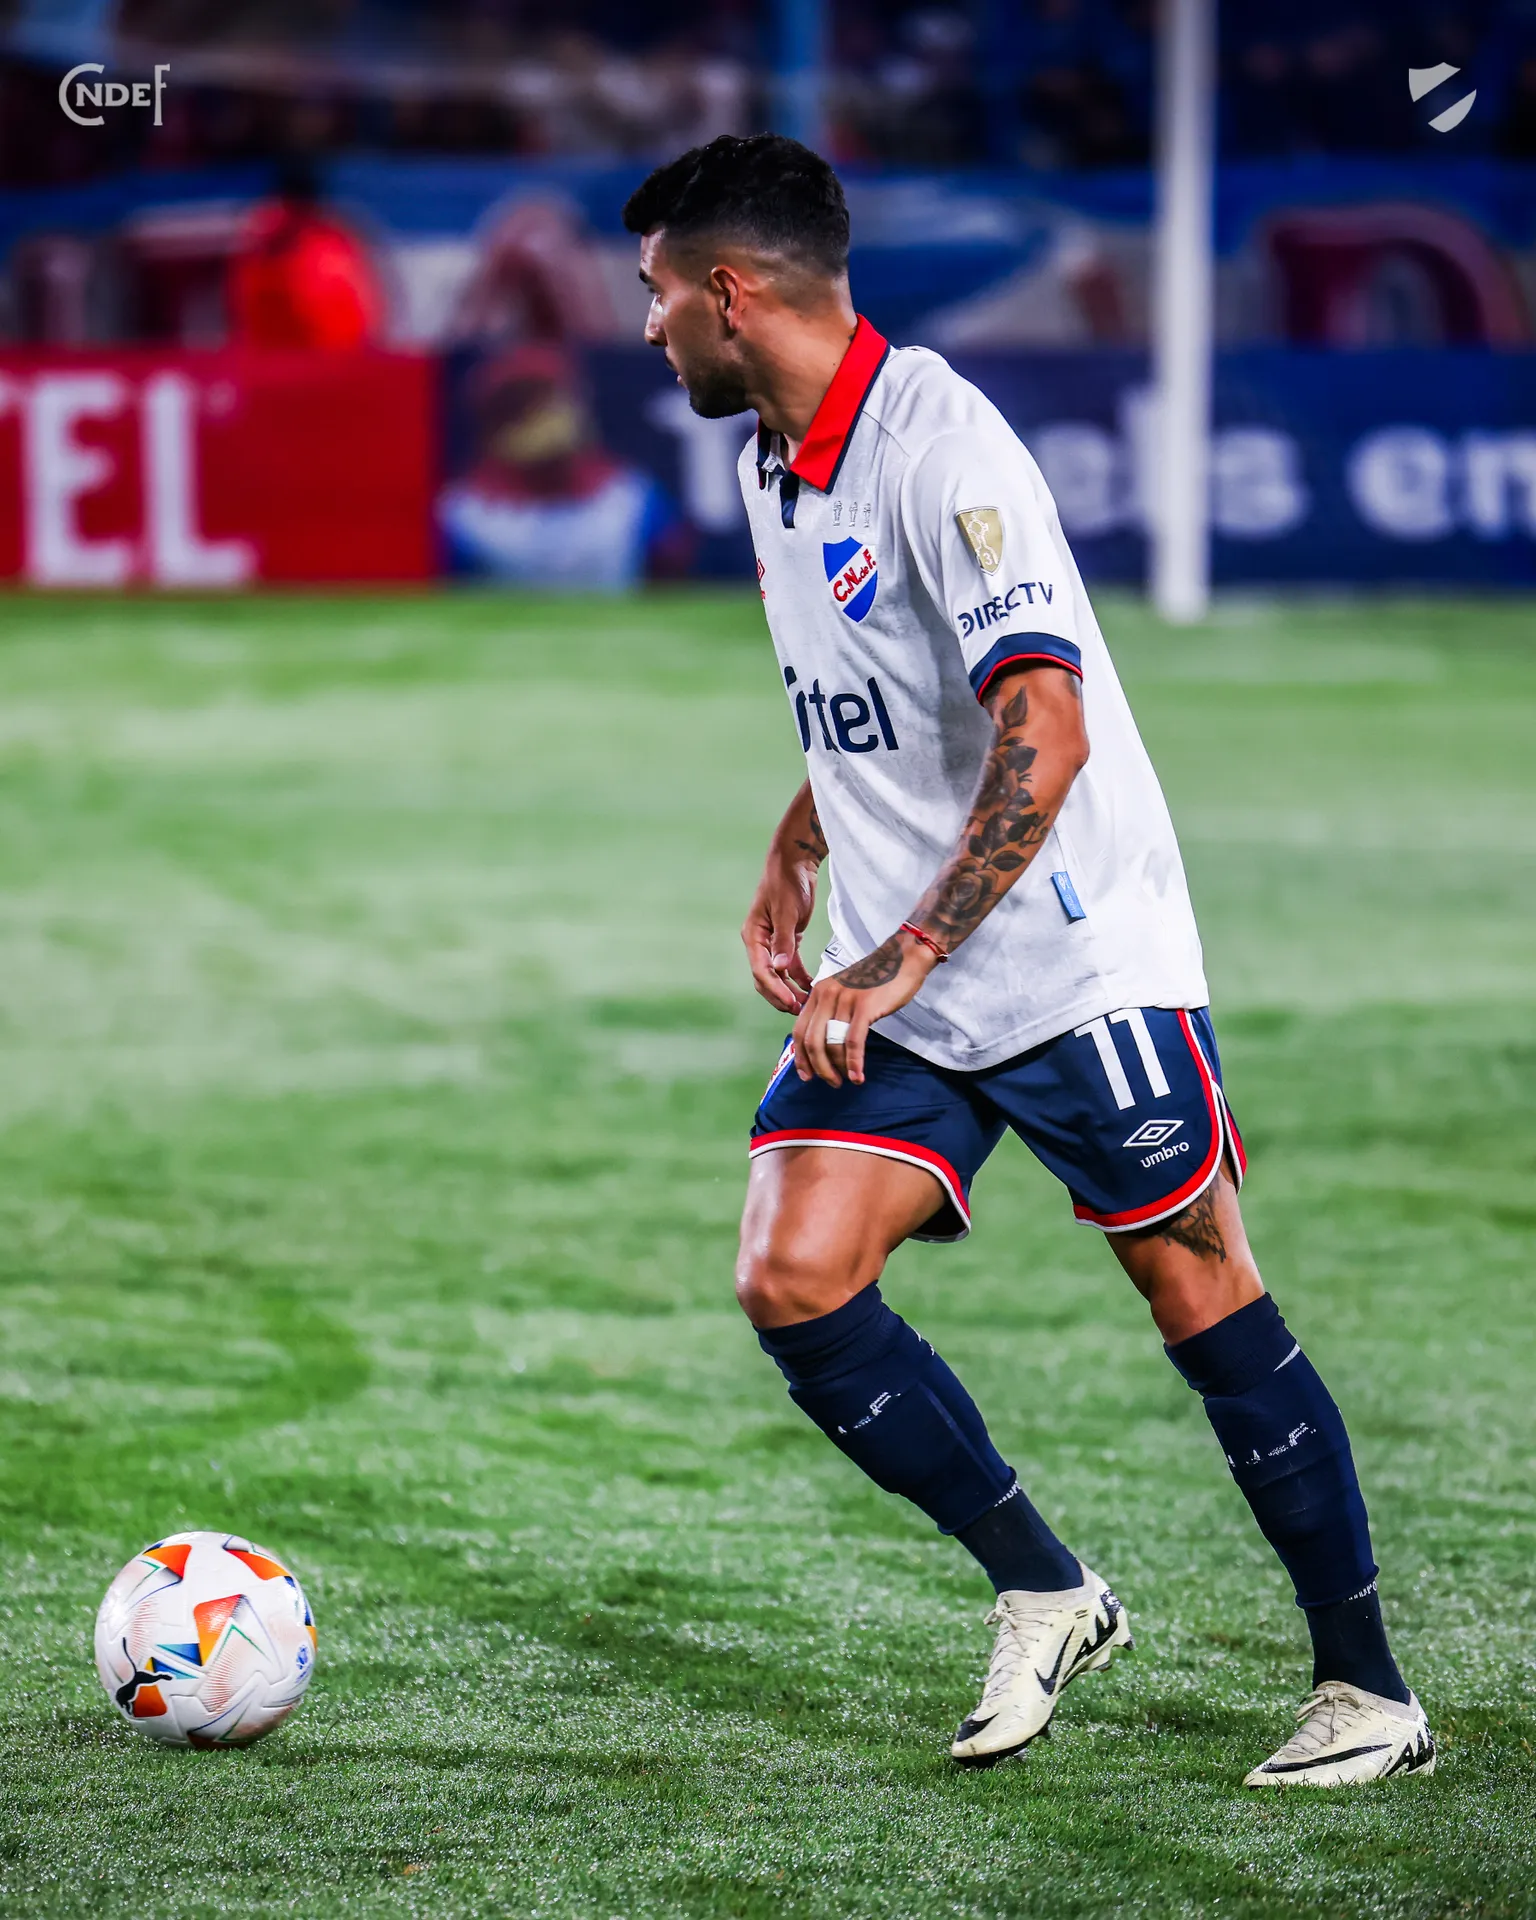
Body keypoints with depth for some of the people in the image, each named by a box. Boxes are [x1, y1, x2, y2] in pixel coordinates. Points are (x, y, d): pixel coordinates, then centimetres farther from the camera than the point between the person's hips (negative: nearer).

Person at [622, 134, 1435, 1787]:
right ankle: (1044, 1598, 8)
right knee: (791, 1281, -7)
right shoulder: (773, 457, 9)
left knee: (1202, 1298, -2)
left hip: (1079, 959, -8)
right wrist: (792, 861, 13)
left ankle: (1368, 1691, 9)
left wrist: (903, 962, -28)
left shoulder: (938, 443, -20)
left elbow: (1045, 731, -28)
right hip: (895, 986, 8)